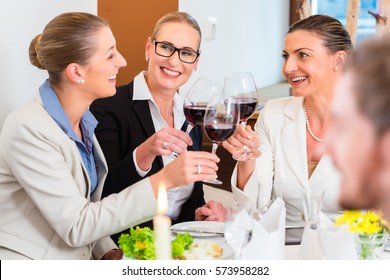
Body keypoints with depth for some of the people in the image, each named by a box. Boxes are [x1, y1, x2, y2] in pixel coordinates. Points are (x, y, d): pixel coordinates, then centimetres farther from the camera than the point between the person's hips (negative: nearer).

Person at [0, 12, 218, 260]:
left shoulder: (83, 121, 6)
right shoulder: (28, 130, -19)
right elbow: (75, 227, -22)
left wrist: (109, 252, -6)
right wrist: (163, 181, -25)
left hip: (79, 258, 7)